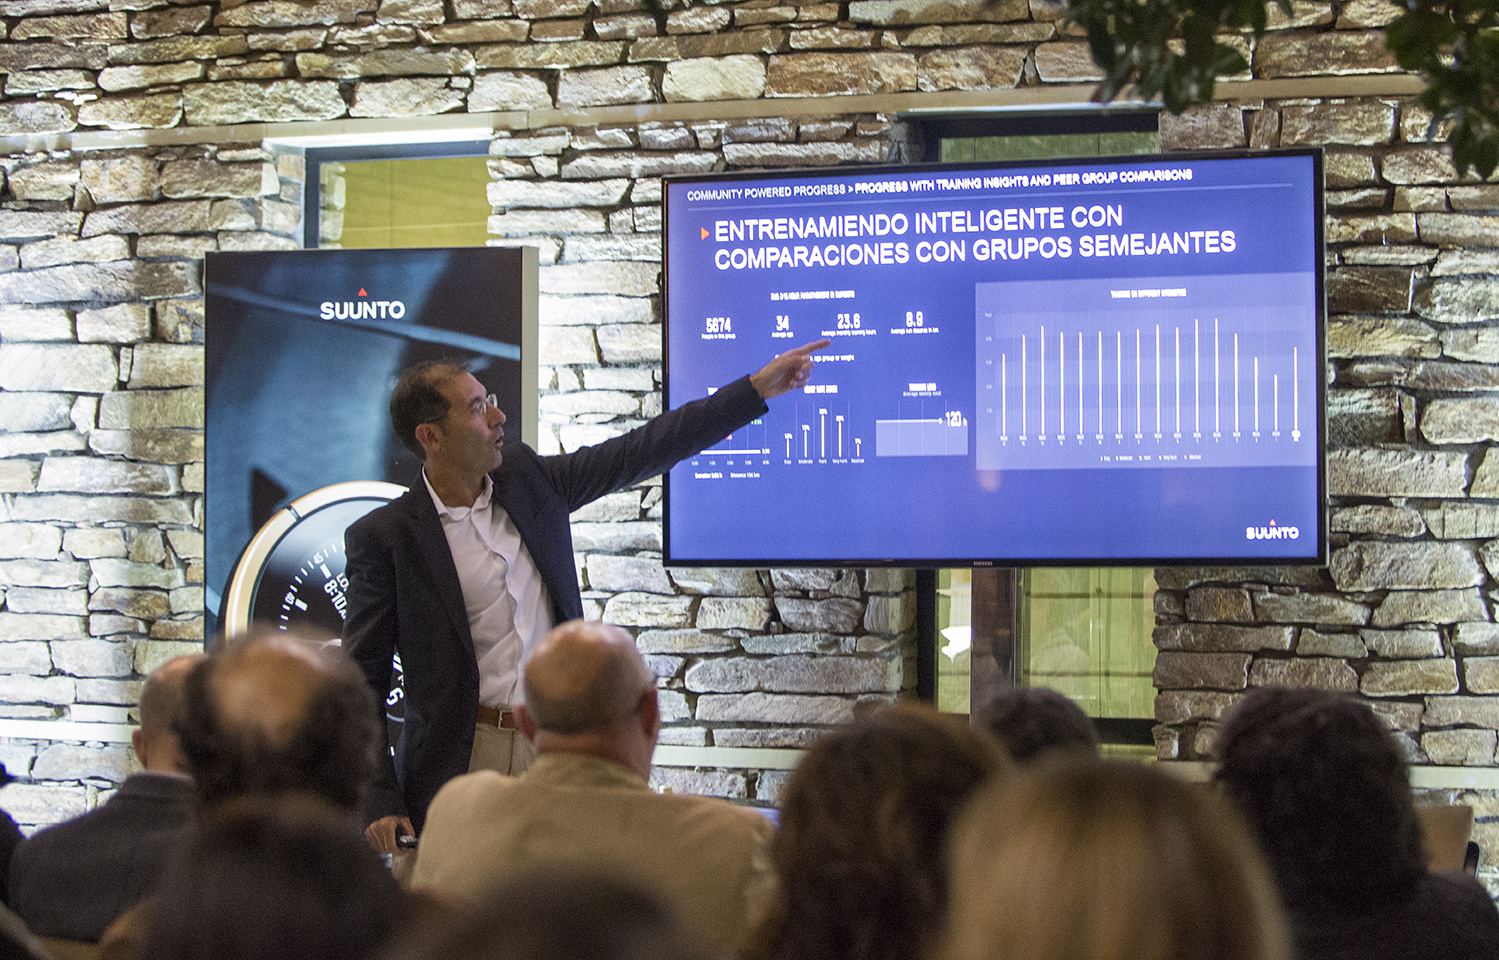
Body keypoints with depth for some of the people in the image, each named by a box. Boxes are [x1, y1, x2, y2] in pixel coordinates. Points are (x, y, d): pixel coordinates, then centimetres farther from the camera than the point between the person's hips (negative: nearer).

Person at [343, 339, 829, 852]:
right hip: (460, 766, -4)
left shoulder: (526, 477, 7)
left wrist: (756, 389, 10)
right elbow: (362, 679, -5)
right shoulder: (382, 537, -7)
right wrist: (380, 802, -13)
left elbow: (637, 453, 12)